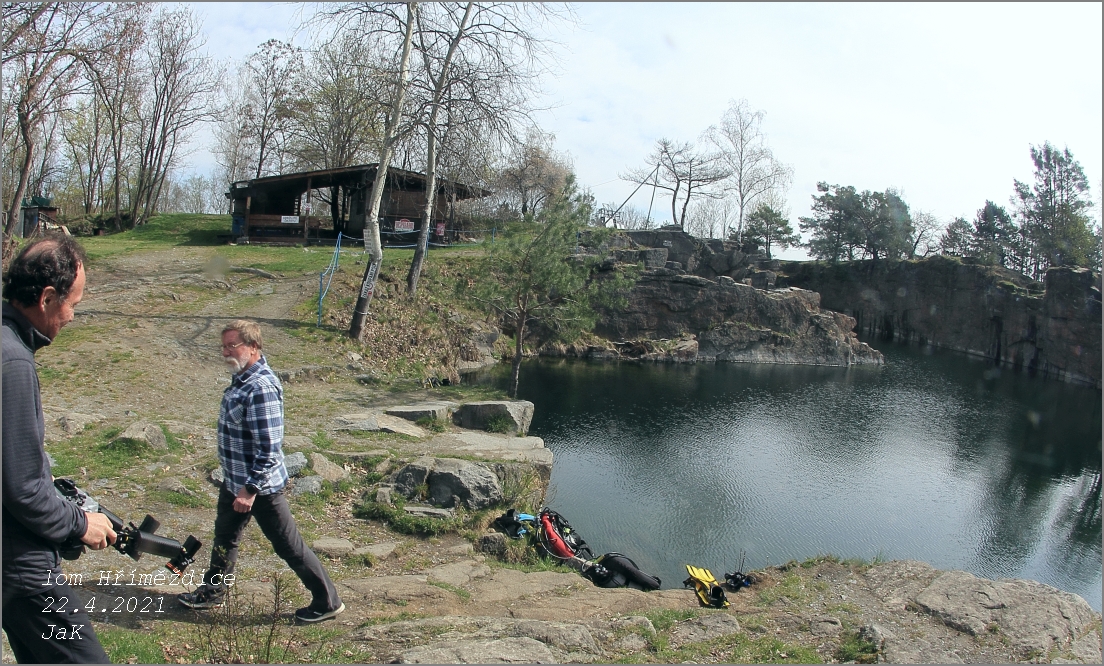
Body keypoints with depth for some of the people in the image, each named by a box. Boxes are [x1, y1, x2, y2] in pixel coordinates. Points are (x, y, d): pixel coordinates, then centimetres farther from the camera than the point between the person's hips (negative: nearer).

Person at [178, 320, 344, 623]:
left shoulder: (262, 389, -28)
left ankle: (328, 601, 17)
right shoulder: (242, 377, 4)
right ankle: (213, 592, 47)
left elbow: (269, 448, -28)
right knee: (225, 536, 25)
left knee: (289, 546, 2)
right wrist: (238, 484, 22)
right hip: (234, 480, 10)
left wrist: (251, 489, -24)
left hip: (260, 486, -10)